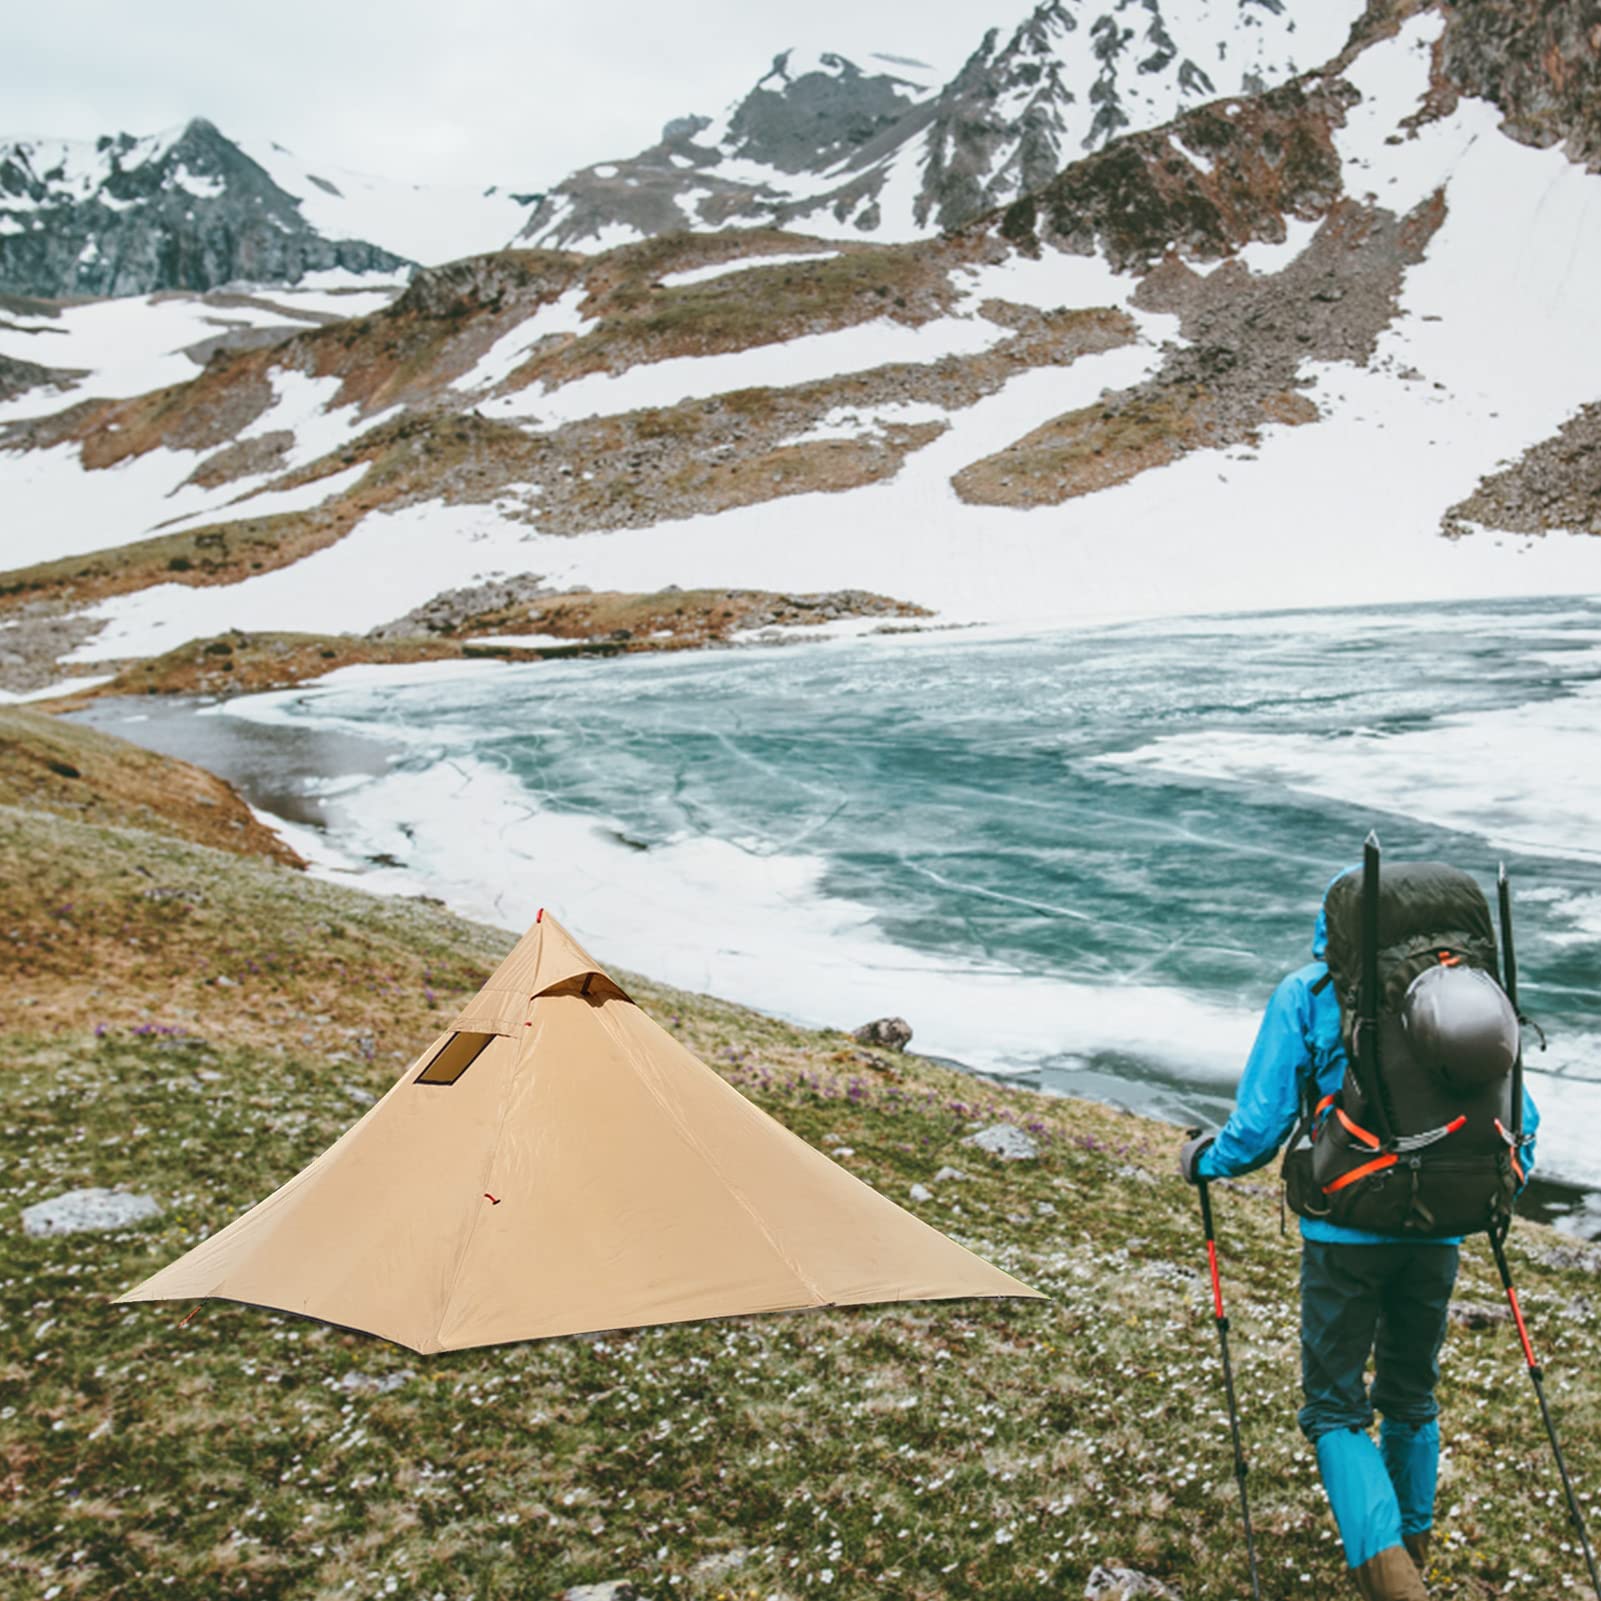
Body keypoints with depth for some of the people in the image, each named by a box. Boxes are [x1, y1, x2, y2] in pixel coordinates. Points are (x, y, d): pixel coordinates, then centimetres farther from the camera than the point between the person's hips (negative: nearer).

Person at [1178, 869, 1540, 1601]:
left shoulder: (1306, 993, -4)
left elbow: (1261, 1123, -9)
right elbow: (1518, 1118, 8)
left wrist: (1204, 1161, 11)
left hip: (1346, 1228, -4)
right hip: (1436, 1231, 4)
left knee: (1336, 1409, 6)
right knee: (1411, 1399, 22)